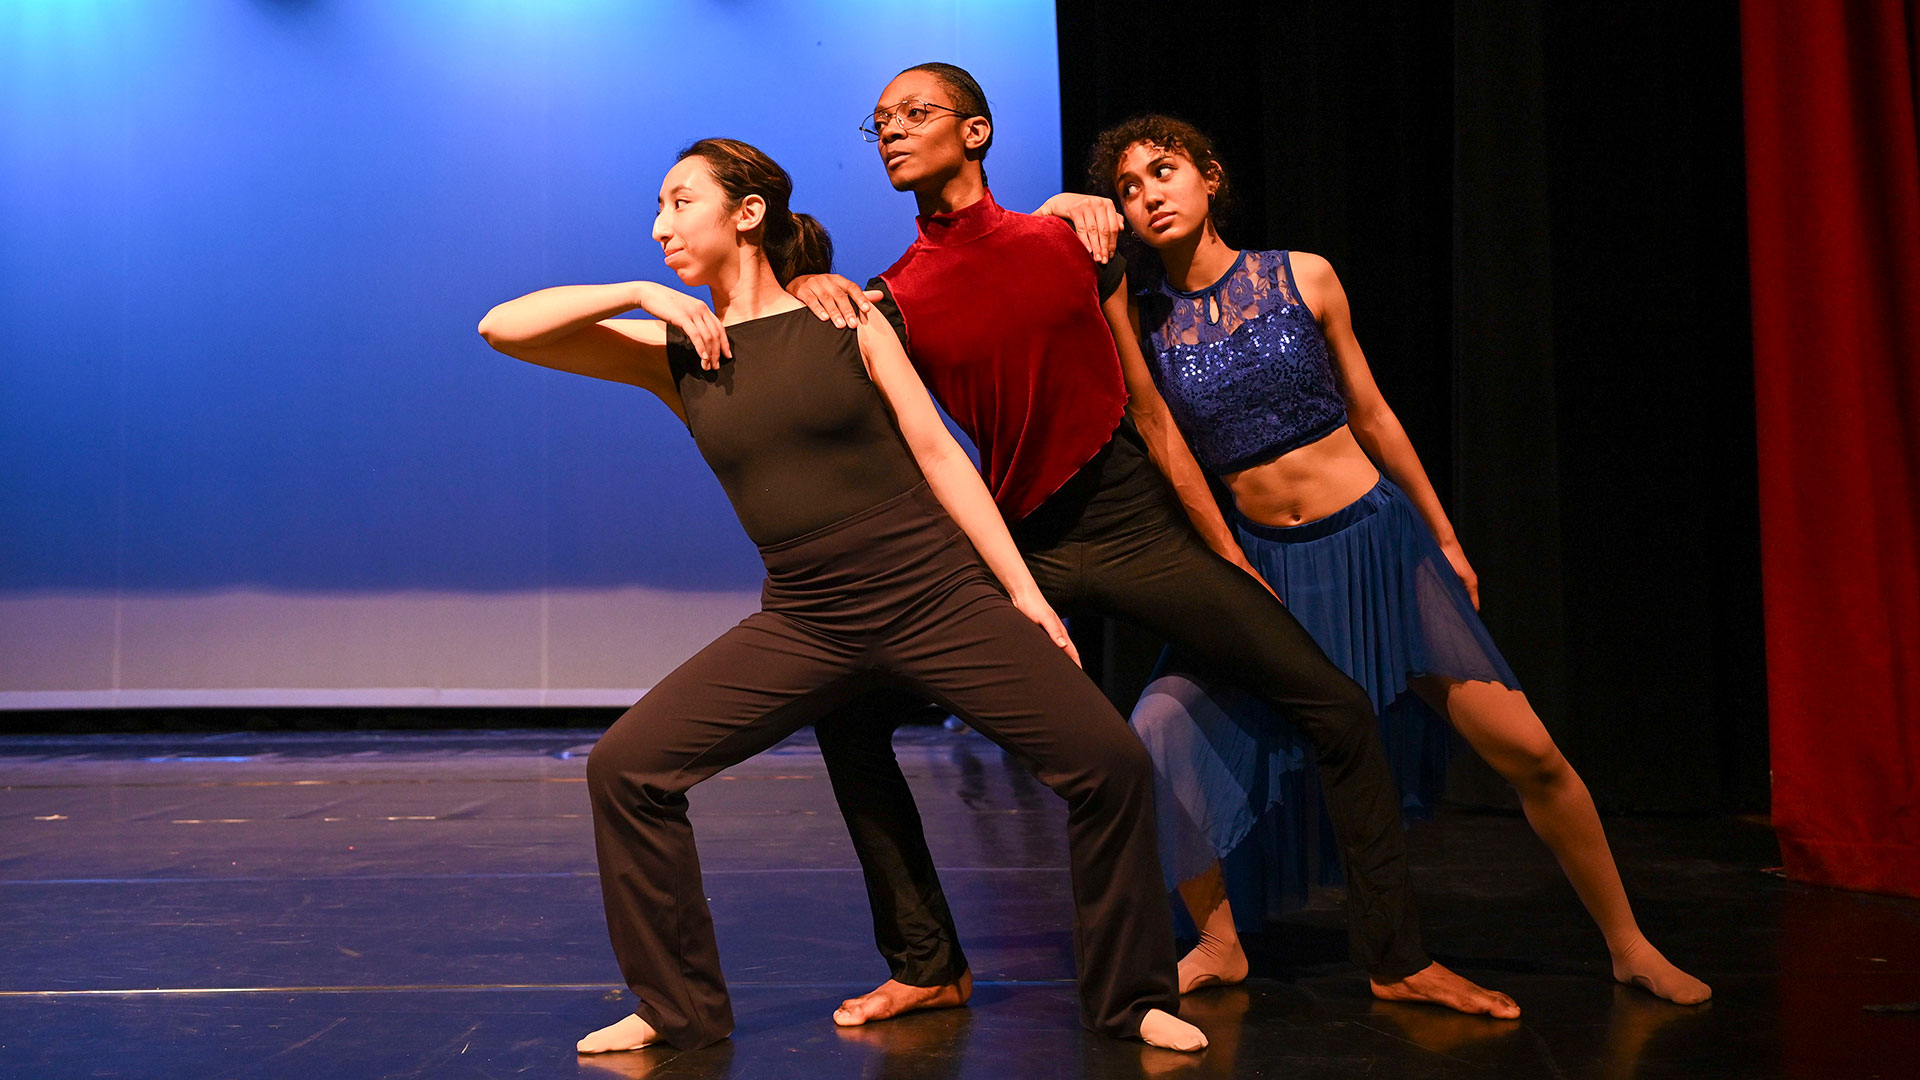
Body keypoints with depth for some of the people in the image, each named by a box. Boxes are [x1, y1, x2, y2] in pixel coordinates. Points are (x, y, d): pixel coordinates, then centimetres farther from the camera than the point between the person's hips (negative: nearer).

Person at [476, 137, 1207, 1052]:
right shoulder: (673, 350, 6)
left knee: (1110, 764, -10)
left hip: (937, 595, -2)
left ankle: (1130, 999, 12)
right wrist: (641, 293, -6)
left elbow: (933, 448, 0)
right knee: (623, 768, -8)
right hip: (805, 624, 2)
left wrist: (1023, 590, -3)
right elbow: (502, 327, 1)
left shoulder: (840, 312, 2)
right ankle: (677, 1008, 11)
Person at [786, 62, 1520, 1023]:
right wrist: (808, 286, -21)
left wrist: (1231, 557, 6)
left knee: (1337, 709, -5)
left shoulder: (1067, 241, 1)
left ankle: (1398, 959, 13)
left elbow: (1149, 411, 5)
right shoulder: (894, 300, -1)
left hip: (1141, 526, 0)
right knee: (848, 714, -12)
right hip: (1021, 549, 0)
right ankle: (926, 967, 5)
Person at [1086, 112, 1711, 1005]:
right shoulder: (1140, 322, 1)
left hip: (1374, 538, 0)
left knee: (1526, 752, -4)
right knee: (1159, 724, -18)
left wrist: (1446, 541, 11)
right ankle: (1219, 943, 3)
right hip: (1264, 563, 1)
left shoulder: (1303, 278, 0)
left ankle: (1630, 947, 16)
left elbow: (1371, 415, 7)